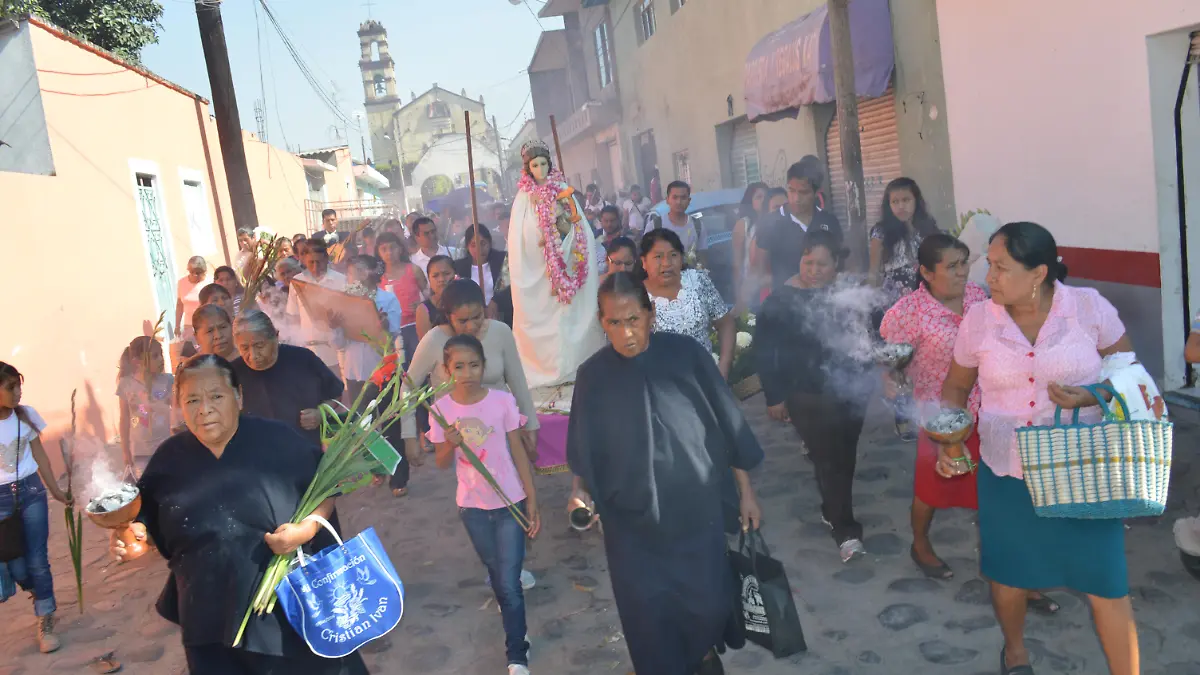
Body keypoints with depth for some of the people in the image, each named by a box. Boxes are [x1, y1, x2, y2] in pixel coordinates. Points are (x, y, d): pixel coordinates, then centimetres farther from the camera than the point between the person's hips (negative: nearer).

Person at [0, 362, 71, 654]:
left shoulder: (26, 415, -3)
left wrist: (55, 490, 13)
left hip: (31, 491, 2)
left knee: (37, 561, 3)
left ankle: (45, 622, 16)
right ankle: (42, 595, 35)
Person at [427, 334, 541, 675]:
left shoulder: (503, 401, -13)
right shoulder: (442, 408, -9)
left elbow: (519, 453, -6)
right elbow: (442, 464, 0)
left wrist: (532, 504, -6)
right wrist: (450, 445, -23)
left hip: (510, 503, -2)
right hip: (472, 506, 2)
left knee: (510, 582, -2)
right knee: (498, 578, 20)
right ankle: (517, 631, 46)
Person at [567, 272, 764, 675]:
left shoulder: (685, 353, -10)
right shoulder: (593, 375, -6)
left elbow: (727, 423, -3)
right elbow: (583, 448, 5)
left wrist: (746, 491, 1)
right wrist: (581, 491, -10)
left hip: (697, 509, 0)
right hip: (631, 520, 1)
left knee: (708, 605, 8)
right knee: (648, 616, 8)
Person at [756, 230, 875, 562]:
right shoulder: (780, 300, -11)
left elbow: (865, 333, 11)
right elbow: (766, 352, -7)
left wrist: (865, 376, 13)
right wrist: (774, 396, -8)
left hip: (850, 389, 4)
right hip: (807, 396, -4)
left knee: (844, 456, 15)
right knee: (827, 459, -3)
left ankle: (833, 511, 36)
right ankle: (846, 530, 7)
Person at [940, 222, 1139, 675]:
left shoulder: (1089, 307, -11)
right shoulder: (978, 320, -7)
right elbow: (956, 386, 7)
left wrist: (1093, 396, -18)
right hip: (1006, 476, 2)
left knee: (1106, 586, 0)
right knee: (1008, 577, 17)